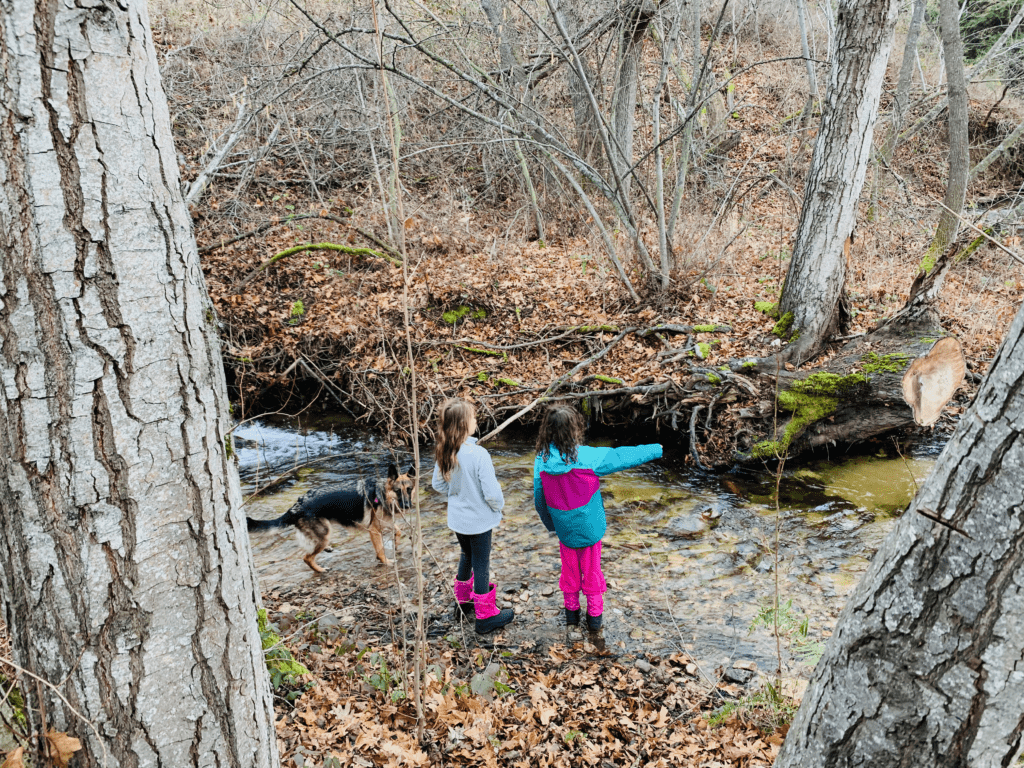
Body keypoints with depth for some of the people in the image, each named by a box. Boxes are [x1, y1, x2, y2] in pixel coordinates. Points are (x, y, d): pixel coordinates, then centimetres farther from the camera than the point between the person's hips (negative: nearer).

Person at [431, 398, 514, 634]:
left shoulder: (444, 452, -9)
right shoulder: (478, 454, -29)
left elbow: (438, 484, 4)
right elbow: (491, 492, -24)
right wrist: (498, 506, -4)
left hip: (457, 518, 6)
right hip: (479, 520, -6)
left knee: (467, 556, 28)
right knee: (481, 566, 8)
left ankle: (463, 601, 44)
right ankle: (486, 616, 22)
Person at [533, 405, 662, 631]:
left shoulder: (542, 460, -16)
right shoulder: (587, 457, -25)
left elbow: (539, 499, -4)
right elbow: (622, 457, -12)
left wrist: (549, 523, 15)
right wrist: (655, 450, 3)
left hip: (564, 529, 2)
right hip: (589, 527, -2)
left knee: (569, 570, 22)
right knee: (591, 570, 17)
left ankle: (571, 611, 37)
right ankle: (594, 614, 31)